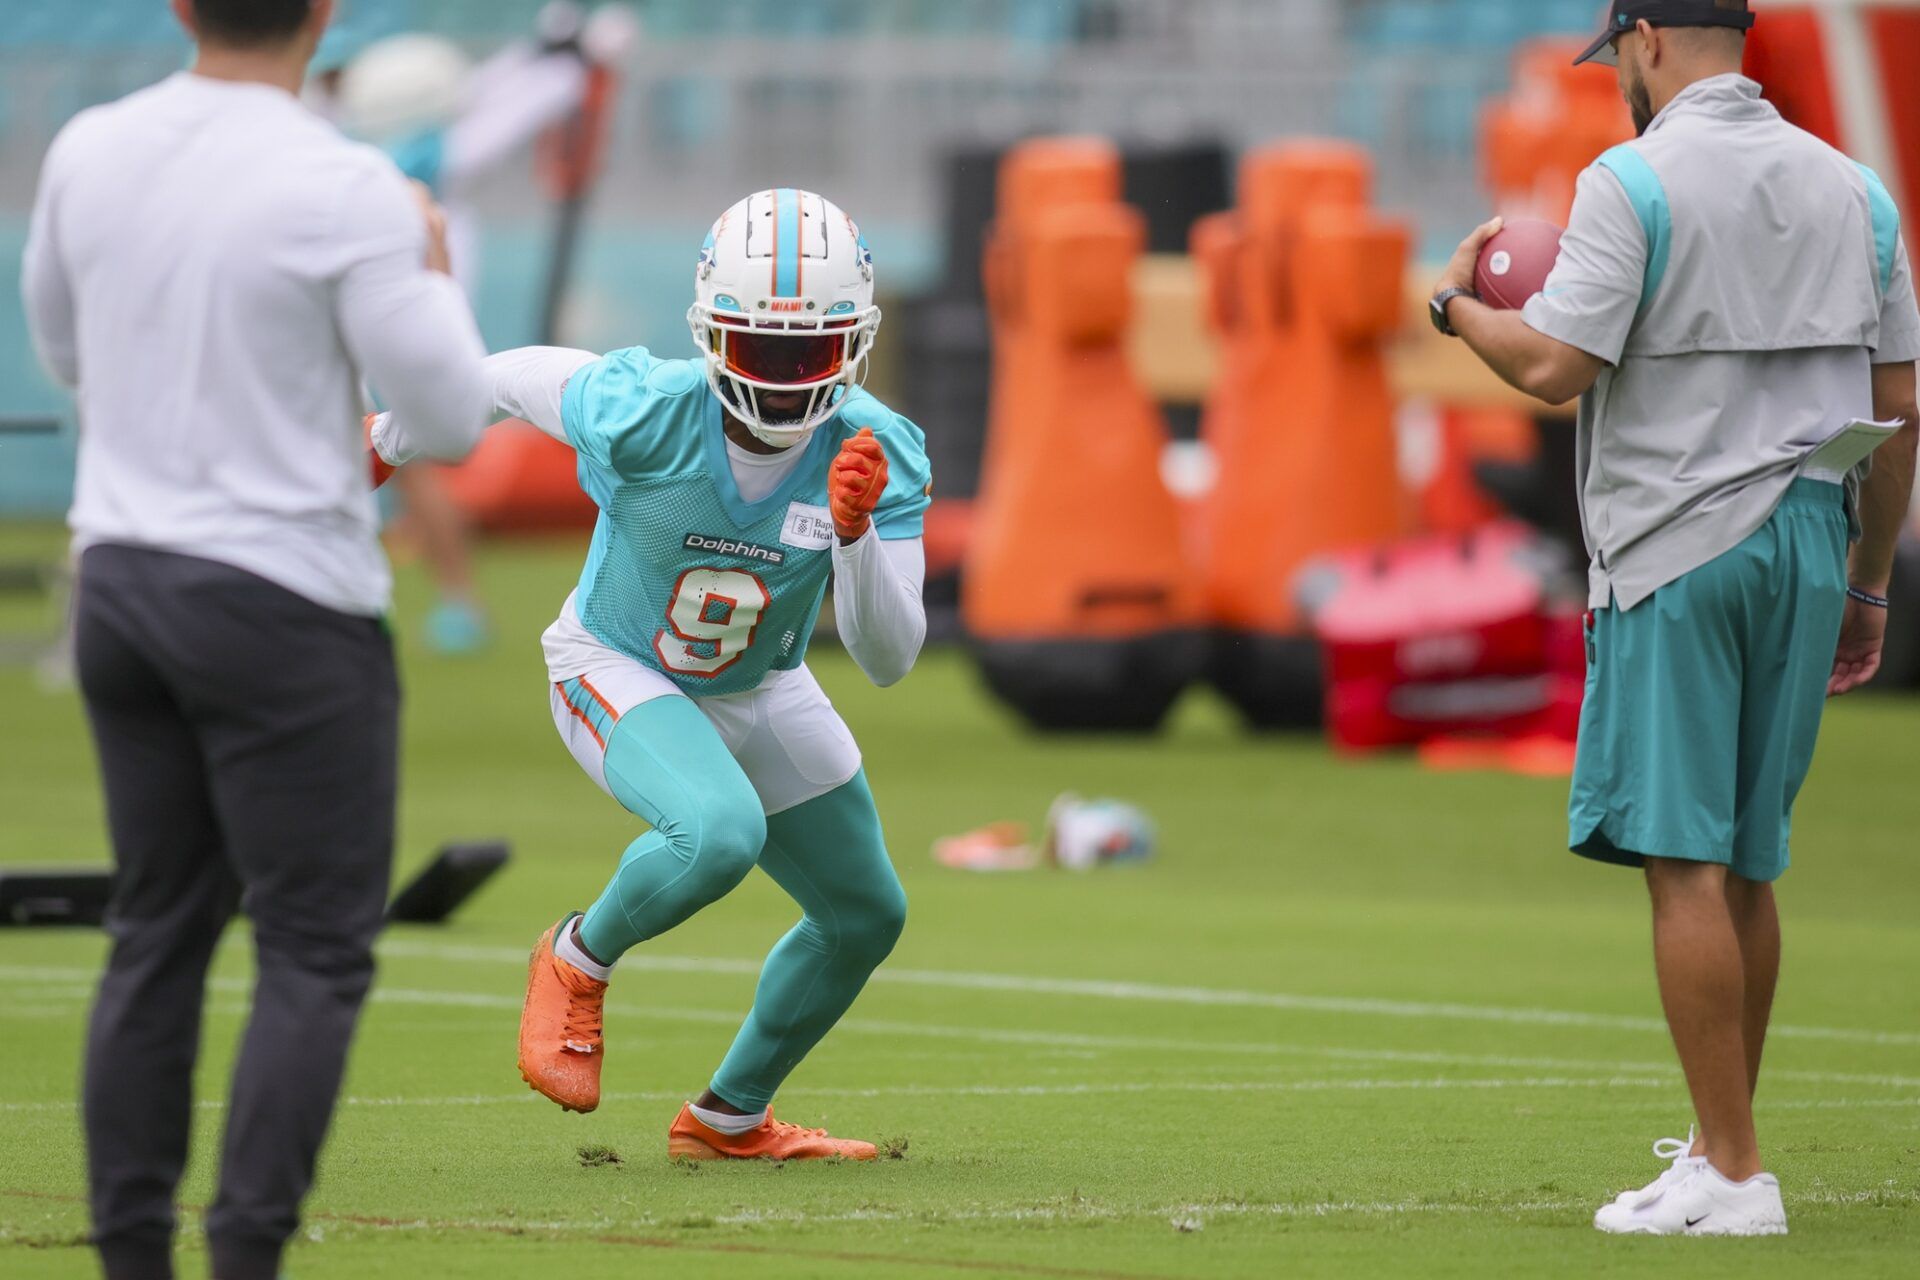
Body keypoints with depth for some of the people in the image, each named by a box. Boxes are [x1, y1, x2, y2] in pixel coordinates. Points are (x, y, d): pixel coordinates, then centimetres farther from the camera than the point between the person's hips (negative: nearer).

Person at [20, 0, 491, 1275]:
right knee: (315, 951, 2)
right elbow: (455, 419, -9)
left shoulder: (87, 152, 1)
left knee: (157, 932, 12)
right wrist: (430, 270, 6)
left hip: (121, 582, 6)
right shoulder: (344, 189, -16)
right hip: (285, 600, -6)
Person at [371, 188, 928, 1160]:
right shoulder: (645, 413, -33)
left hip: (757, 691, 5)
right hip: (616, 671, -5)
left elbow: (887, 660, -24)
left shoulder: (876, 453, -24)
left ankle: (729, 1118, 37)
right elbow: (521, 377, -11)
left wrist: (859, 532, -42)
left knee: (865, 917, 15)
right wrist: (393, 439, 7)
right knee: (720, 832, -34)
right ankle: (579, 960, -3)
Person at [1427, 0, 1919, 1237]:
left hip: (1678, 551, -6)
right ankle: (1722, 1148, 21)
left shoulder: (1636, 181, -8)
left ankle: (1734, 1174, -11)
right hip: (1805, 544, 6)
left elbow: (1554, 364, -16)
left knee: (1687, 860, -7)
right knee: (1746, 865, 14)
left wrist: (1457, 303, 5)